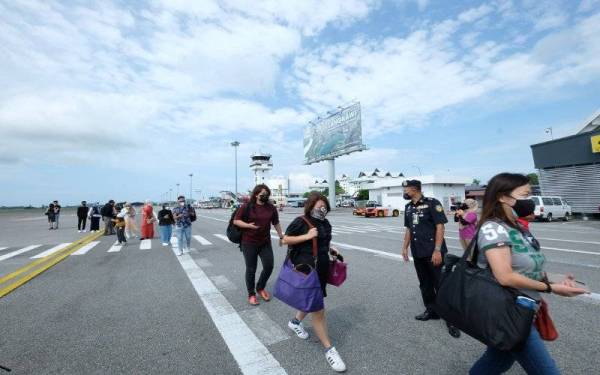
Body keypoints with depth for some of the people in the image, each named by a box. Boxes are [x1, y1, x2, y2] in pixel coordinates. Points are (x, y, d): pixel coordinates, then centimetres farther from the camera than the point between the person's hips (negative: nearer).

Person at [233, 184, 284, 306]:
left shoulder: (271, 208, 2)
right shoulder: (247, 207, -8)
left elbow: (276, 223, 13)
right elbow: (236, 221, -6)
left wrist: (281, 236, 13)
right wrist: (248, 225, -21)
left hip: (265, 243, 4)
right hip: (249, 243, -3)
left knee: (269, 266, 5)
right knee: (251, 269, 6)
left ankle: (260, 287, 32)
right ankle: (251, 294, 25)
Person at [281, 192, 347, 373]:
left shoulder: (325, 223, 6)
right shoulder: (300, 222, -13)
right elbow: (285, 239, -10)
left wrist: (331, 250, 1)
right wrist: (306, 236, -20)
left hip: (322, 268, 7)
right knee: (318, 310, -1)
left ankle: (295, 322, 51)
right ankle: (329, 349, 13)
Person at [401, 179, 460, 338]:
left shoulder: (432, 203, -10)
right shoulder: (408, 207, 10)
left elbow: (440, 226, -14)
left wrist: (437, 250, -18)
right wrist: (405, 247, 14)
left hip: (433, 252, -7)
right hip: (418, 253, 7)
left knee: (441, 284, 0)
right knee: (425, 284, 16)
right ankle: (431, 311, 32)